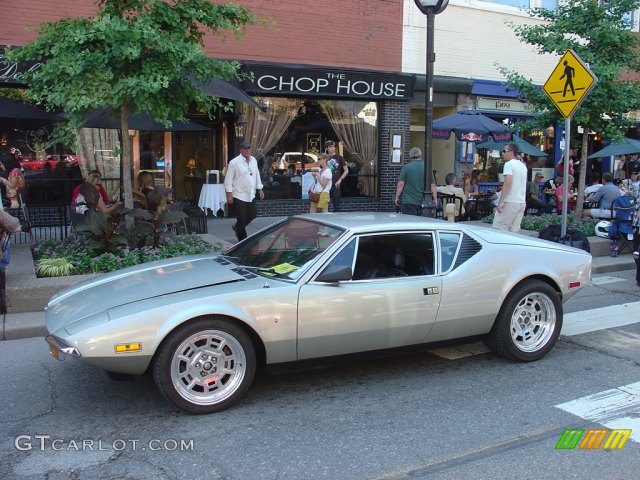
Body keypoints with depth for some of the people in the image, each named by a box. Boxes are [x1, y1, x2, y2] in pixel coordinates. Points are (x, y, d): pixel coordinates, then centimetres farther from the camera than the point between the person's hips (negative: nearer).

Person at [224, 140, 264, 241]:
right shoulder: (234, 162, -12)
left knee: (253, 214, 12)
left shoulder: (253, 160, 7)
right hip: (239, 196, -6)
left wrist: (260, 189, 16)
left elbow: (257, 175, 17)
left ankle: (237, 227, 37)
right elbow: (228, 179, -11)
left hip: (251, 195, 7)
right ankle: (243, 241, 14)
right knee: (241, 219, 0)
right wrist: (229, 194, -15)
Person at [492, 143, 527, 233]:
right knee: (515, 230, 8)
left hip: (510, 202, -8)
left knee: (498, 229, -7)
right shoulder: (523, 165, 17)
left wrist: (500, 202, -20)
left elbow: (507, 183, -19)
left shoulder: (509, 164, -10)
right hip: (522, 202, 8)